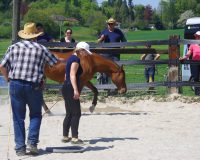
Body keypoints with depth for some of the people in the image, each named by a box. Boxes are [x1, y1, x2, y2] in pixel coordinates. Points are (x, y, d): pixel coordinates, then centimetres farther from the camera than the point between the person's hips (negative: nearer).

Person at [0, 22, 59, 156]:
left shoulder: (14, 47, 4)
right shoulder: (41, 49, 0)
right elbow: (56, 62, 9)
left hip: (15, 85, 1)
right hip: (34, 86, -1)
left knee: (18, 118, 9)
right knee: (36, 115, 16)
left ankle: (20, 148, 9)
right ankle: (32, 143, 3)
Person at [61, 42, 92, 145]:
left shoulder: (71, 58, 18)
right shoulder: (76, 59, -12)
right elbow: (72, 75, -22)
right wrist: (76, 90, -28)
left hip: (66, 88, 10)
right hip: (71, 89, -10)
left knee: (69, 114, 13)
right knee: (76, 114, -6)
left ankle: (65, 137, 17)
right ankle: (74, 137, -6)